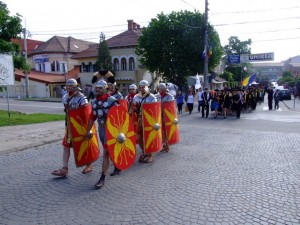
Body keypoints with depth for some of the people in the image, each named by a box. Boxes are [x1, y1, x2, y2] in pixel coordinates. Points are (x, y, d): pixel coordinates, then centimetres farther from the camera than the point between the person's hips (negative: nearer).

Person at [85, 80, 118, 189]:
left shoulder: (112, 100, -14)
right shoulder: (94, 101, 7)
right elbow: (92, 117, 14)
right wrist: (88, 131, 14)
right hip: (101, 129, 7)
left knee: (106, 153, -7)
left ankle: (102, 178, -1)